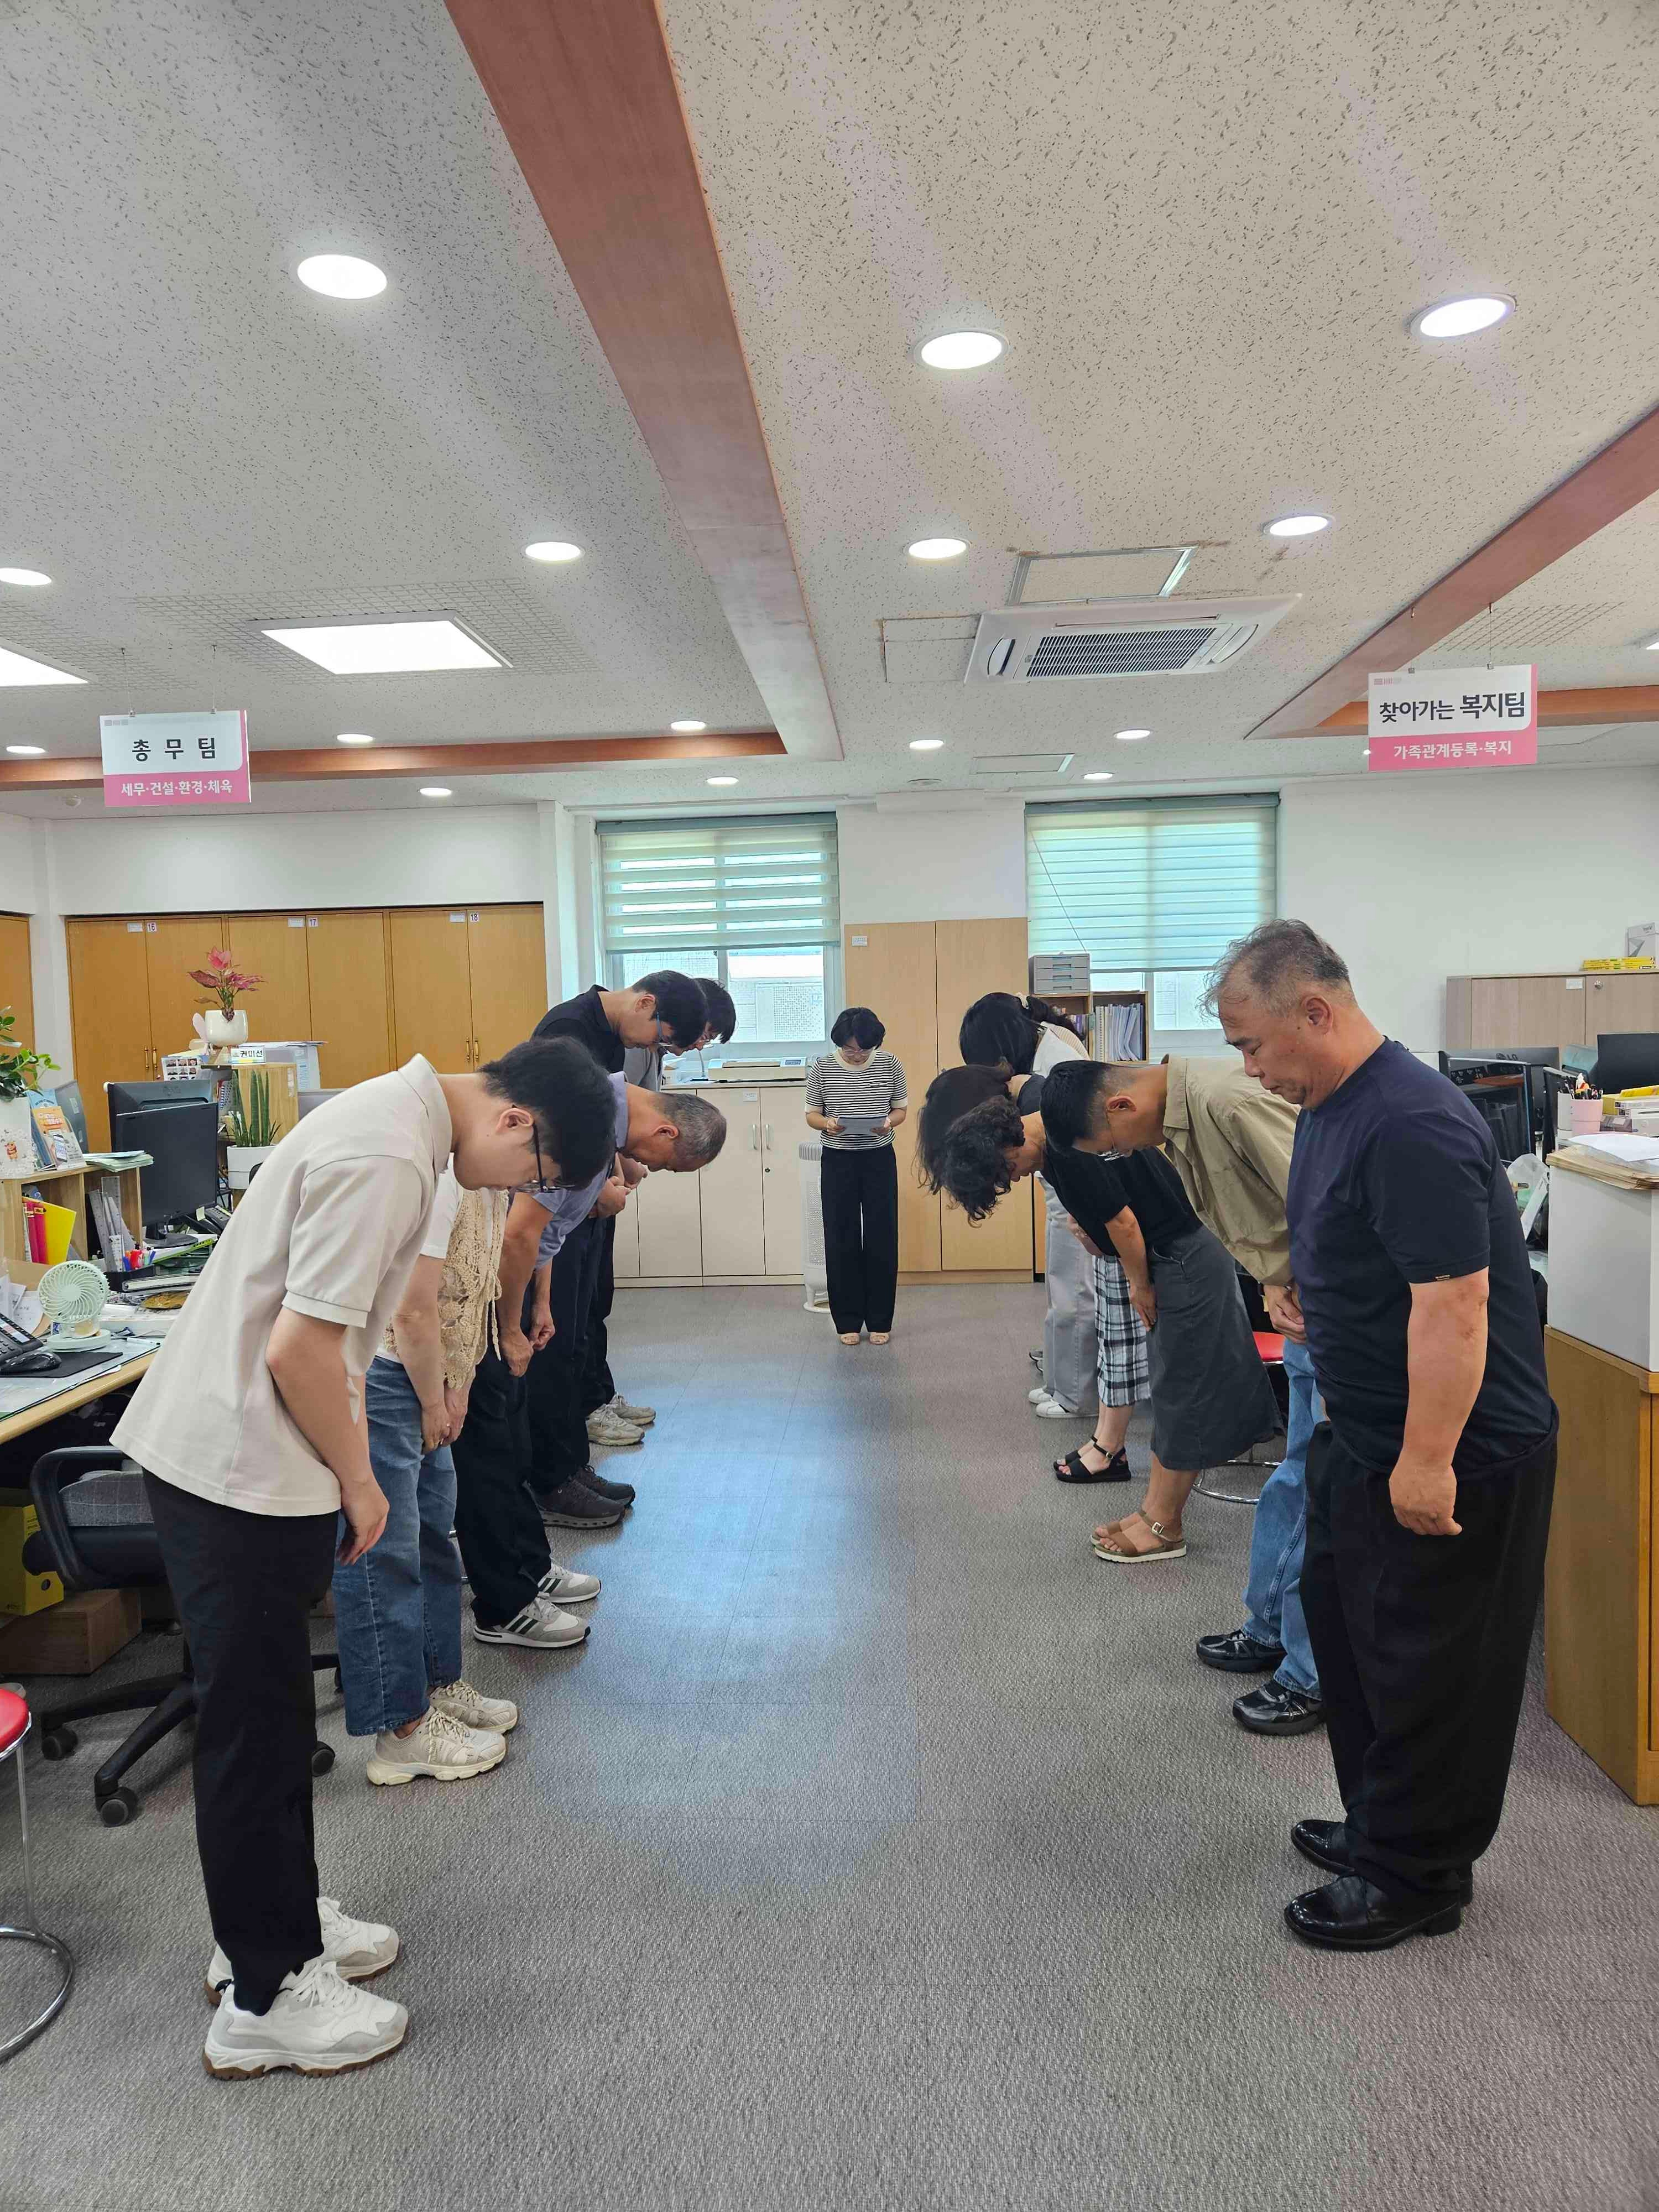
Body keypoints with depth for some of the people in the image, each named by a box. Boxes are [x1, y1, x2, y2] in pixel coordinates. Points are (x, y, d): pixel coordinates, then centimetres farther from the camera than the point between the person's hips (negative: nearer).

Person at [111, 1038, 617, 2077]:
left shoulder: (402, 1118, 6)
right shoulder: (385, 1157, -25)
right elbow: (298, 1351, -26)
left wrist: (354, 1464, 14)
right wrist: (358, 1481, -10)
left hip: (241, 1453, 10)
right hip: (236, 1470, -10)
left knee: (272, 1711, 21)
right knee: (254, 1726, 5)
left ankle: (277, 1921, 38)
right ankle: (265, 1996, 21)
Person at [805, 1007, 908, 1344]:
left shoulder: (889, 1065, -3)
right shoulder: (823, 1068, -5)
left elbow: (901, 1109, 7)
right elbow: (811, 1115, 3)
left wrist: (889, 1122, -16)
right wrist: (827, 1123, -20)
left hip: (880, 1159, 0)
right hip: (838, 1161, 0)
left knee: (882, 1238, 3)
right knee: (841, 1239, 3)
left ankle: (880, 1321, 16)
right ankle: (848, 1321, 15)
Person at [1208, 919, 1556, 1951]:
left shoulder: (1413, 1126, -26)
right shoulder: (1330, 1108, 6)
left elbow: (1453, 1302, -29)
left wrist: (1427, 1460, -26)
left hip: (1454, 1455, -10)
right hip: (1367, 1439, 10)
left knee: (1428, 1668, 5)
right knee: (1349, 1627, 20)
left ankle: (1416, 1877, 24)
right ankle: (1381, 1824, 38)